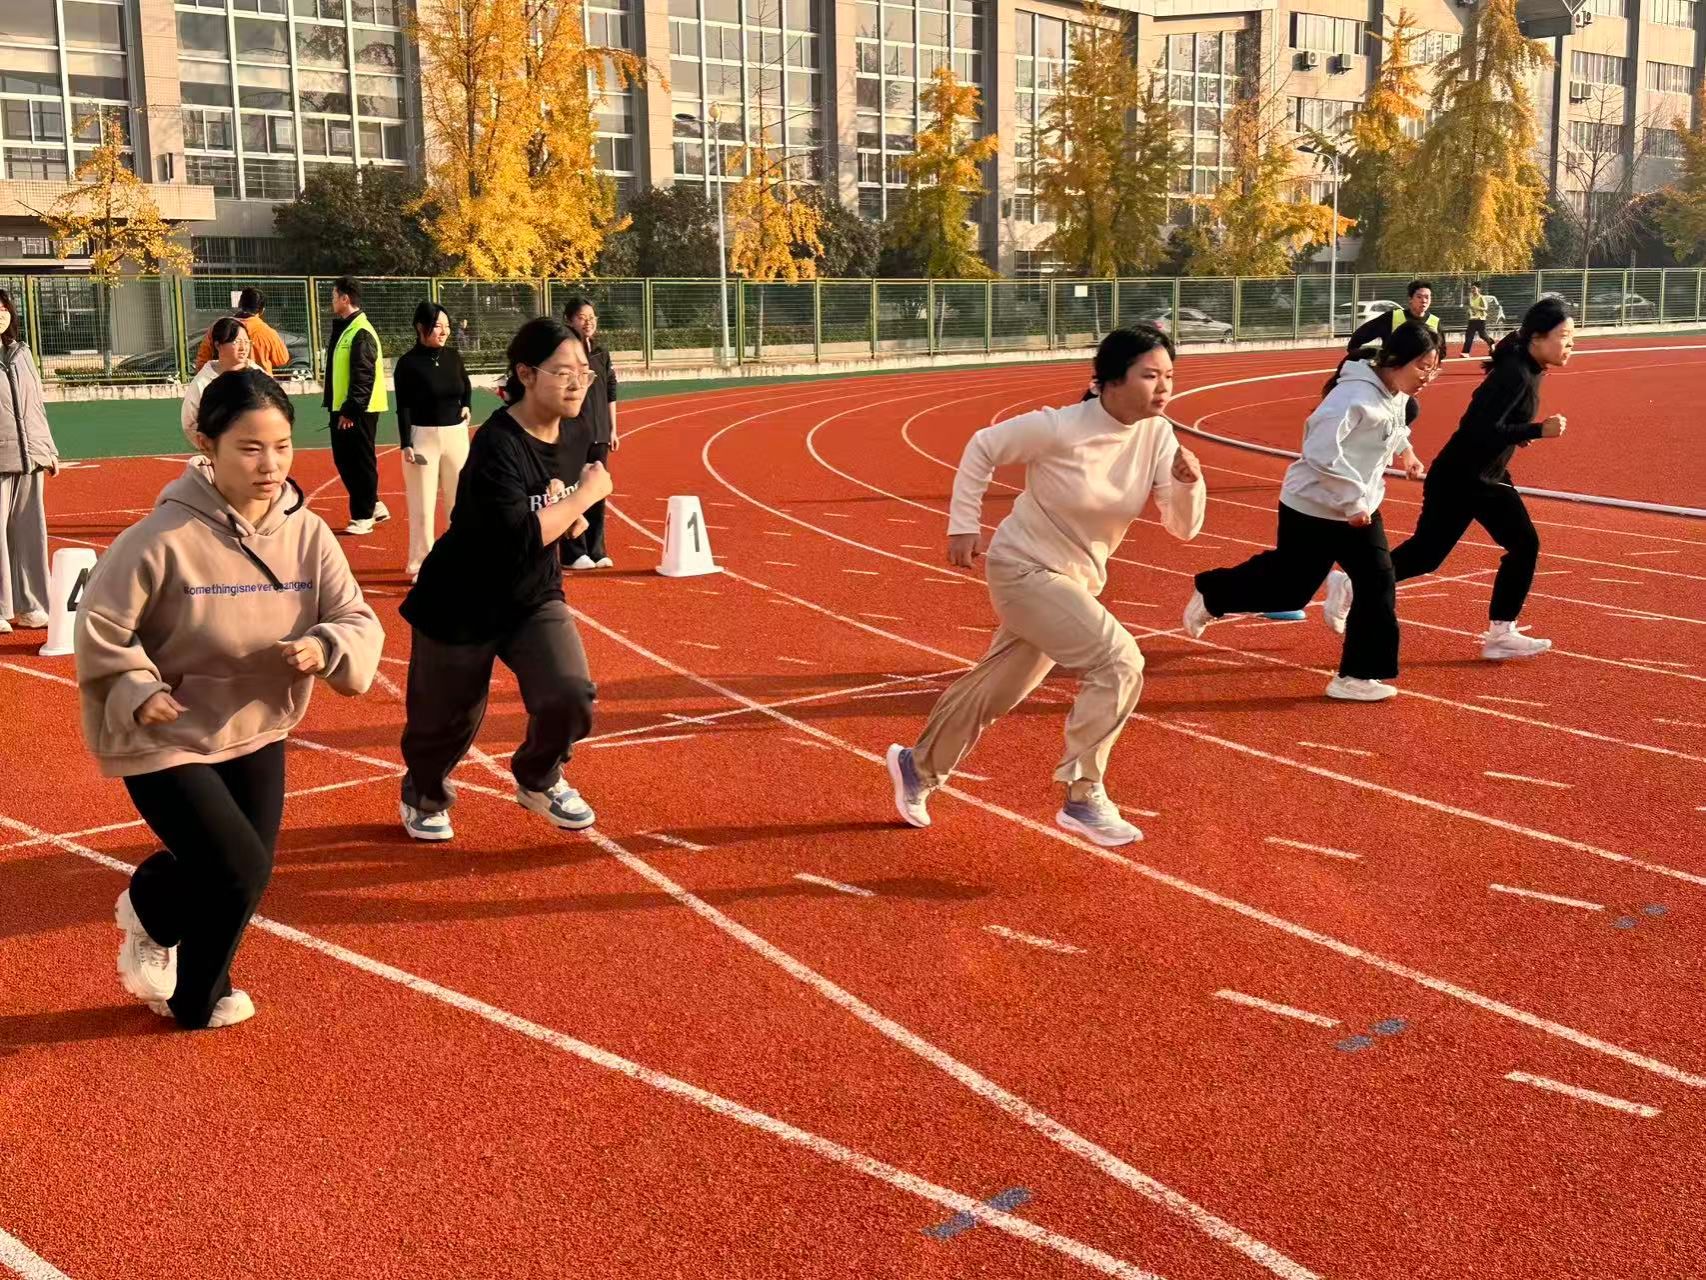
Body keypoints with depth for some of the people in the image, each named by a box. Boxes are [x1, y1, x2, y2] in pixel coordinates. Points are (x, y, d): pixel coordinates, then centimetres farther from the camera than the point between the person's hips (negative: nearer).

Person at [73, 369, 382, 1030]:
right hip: (164, 738, -6)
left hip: (257, 730, 6)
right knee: (240, 871, -9)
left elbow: (358, 620, -8)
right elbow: (99, 625, -14)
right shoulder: (167, 536, -25)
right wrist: (136, 691, -25)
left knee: (240, 864, 16)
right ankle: (195, 1001, 22)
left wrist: (324, 647, -28)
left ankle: (149, 908, 51)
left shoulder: (307, 533, -10)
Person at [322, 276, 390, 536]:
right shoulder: (344, 328, 14)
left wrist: (350, 411, -21)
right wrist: (336, 407, 16)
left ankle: (363, 517, 8)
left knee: (361, 463, -1)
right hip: (342, 409, 10)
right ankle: (373, 506, 24)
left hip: (358, 411, -10)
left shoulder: (362, 333, -16)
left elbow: (364, 378, -21)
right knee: (344, 460, 14)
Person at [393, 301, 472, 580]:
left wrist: (467, 405, 9)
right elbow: (403, 407, -10)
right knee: (423, 505, -1)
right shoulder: (408, 363, -10)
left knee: (460, 499, 12)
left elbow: (466, 384, 25)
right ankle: (421, 565, 8)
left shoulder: (453, 356, 4)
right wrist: (405, 444, -16)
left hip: (456, 434, 5)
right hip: (422, 436, -5)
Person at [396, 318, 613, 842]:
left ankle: (538, 781, 18)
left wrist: (565, 512, -5)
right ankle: (424, 794, 44)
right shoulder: (498, 445, -26)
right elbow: (518, 538, -35)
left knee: (571, 694, -14)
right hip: (464, 604, -5)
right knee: (446, 720, 10)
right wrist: (587, 494, -25)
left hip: (535, 598, 5)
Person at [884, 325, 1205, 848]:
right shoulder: (1061, 429, -24)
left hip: (1076, 580, 7)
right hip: (1023, 570, -7)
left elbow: (1183, 527, -7)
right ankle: (1083, 799, -11)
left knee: (997, 688, 21)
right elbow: (982, 448, -9)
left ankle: (918, 767, 43)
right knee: (1120, 663, -21)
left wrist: (1188, 482, -27)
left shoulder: (1157, 437, -8)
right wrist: (963, 525, -9)